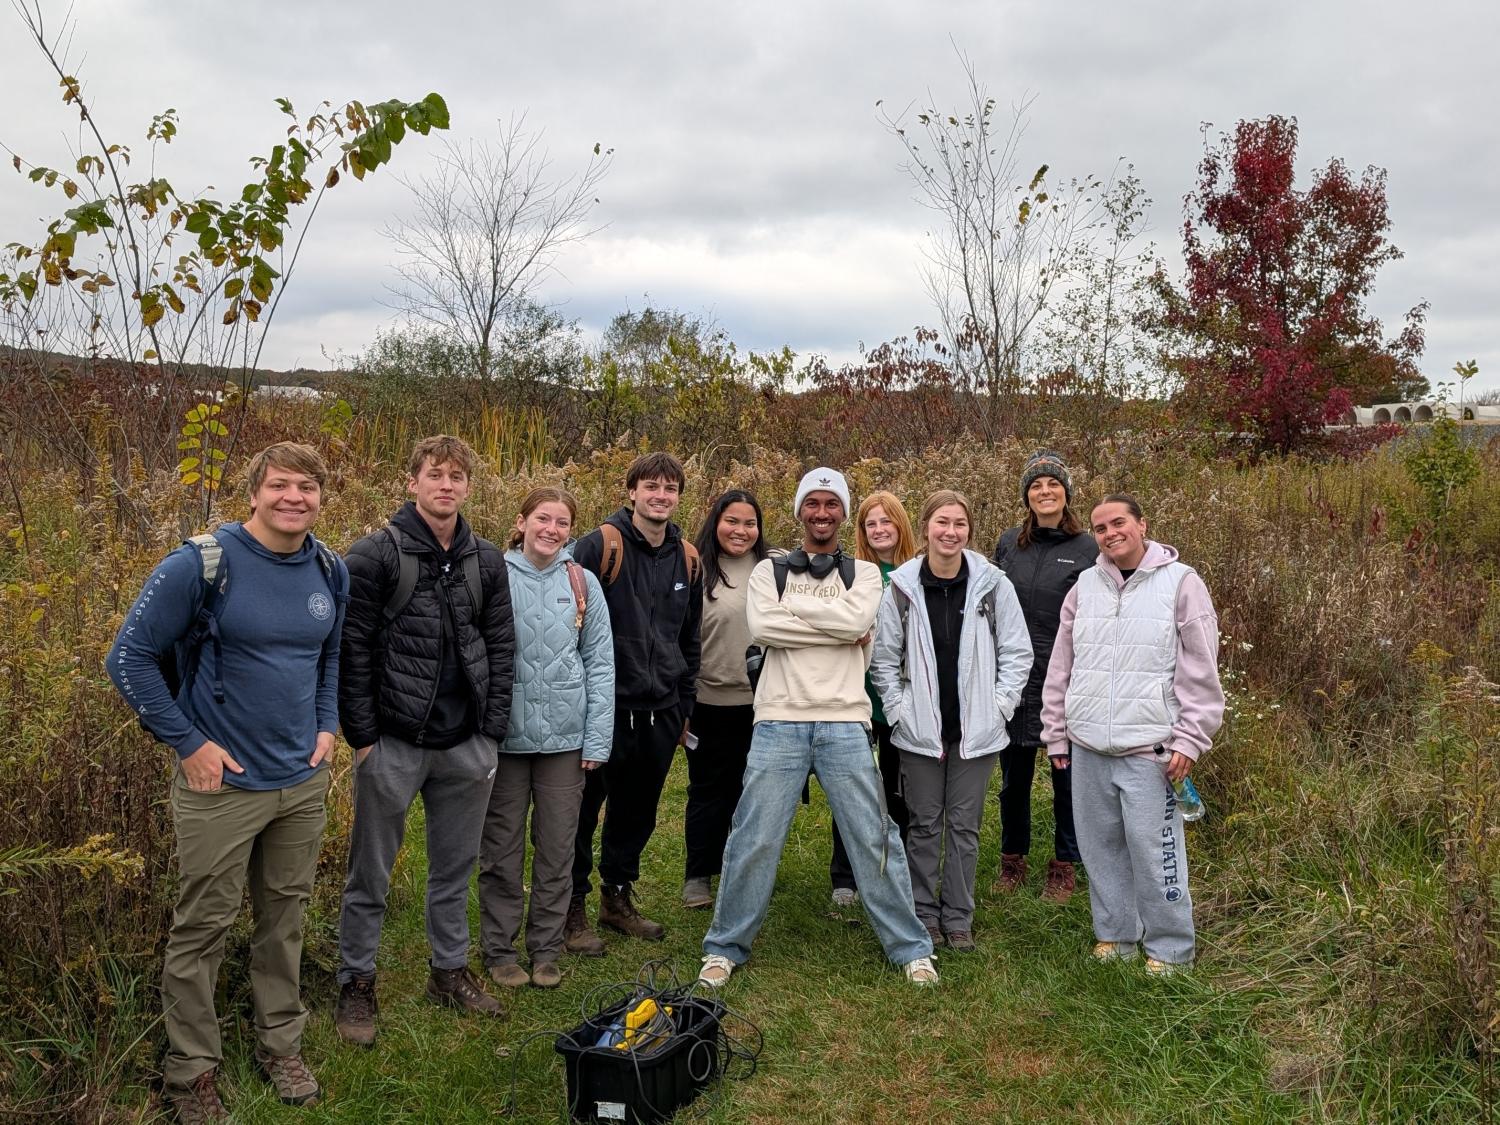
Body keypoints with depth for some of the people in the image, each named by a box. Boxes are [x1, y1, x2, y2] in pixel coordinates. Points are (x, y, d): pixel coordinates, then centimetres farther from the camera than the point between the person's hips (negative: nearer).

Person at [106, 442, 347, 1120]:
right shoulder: (201, 564, -15)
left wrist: (327, 726, 6)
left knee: (285, 917, 17)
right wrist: (188, 743, -11)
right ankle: (192, 1070, 26)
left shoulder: (332, 572, 2)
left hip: (304, 781, 5)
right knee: (203, 926, 7)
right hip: (222, 781, -5)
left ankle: (281, 1045, 34)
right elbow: (129, 657, -10)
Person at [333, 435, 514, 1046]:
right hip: (393, 742, -4)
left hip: (466, 744, 4)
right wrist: (363, 736, -11)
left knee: (455, 867, 17)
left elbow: (501, 646, 8)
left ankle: (451, 970, 33)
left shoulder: (487, 560, 6)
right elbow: (352, 649, -10)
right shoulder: (376, 554, -8)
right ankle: (356, 983, 25)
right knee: (371, 874, 9)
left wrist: (493, 731, 3)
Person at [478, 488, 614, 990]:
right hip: (504, 735, -1)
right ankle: (499, 950, 23)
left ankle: (546, 949, 24)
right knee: (502, 850, 9)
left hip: (566, 737, 1)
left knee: (557, 849, 10)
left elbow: (600, 664, 2)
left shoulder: (583, 583, 2)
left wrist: (597, 739, -3)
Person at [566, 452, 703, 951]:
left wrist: (684, 708, 17)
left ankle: (617, 898, 33)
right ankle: (573, 909, 20)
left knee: (638, 812, 16)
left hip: (660, 710, 6)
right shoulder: (600, 546, -10)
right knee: (584, 810, 4)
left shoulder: (687, 558, 10)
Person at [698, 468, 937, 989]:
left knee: (874, 837, 4)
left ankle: (911, 948, 18)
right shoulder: (769, 571, 9)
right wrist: (838, 631, -10)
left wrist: (792, 604, -6)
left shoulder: (864, 573, 9)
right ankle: (725, 947, 19)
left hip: (844, 722, 0)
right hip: (779, 721, 0)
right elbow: (761, 627, -10)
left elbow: (855, 619, -12)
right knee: (753, 839, 3)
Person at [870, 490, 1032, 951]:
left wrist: (998, 706, -4)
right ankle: (923, 913, 23)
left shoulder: (993, 585, -5)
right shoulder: (902, 587, -4)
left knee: (965, 825, 10)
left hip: (976, 729, 0)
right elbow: (884, 659, 3)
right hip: (920, 729, 0)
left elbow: (1017, 653, 1)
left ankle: (958, 917, 23)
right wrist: (899, 711, -3)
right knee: (925, 824, 9)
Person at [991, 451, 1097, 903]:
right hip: (1013, 677, 3)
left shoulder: (1087, 549, -3)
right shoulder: (1009, 543, 5)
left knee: (1066, 775, 9)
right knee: (1013, 775, 12)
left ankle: (1064, 867, 24)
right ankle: (1012, 861, 28)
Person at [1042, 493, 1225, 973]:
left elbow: (1200, 672, -4)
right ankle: (1114, 935, 26)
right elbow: (1061, 667, 13)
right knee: (1101, 845, 11)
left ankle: (1170, 948, 12)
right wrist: (1056, 733, 12)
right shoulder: (1085, 586, 9)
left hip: (1149, 748, -5)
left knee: (1154, 848, -4)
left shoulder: (1180, 582, -4)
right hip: (1087, 747, 5)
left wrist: (1189, 740, -8)